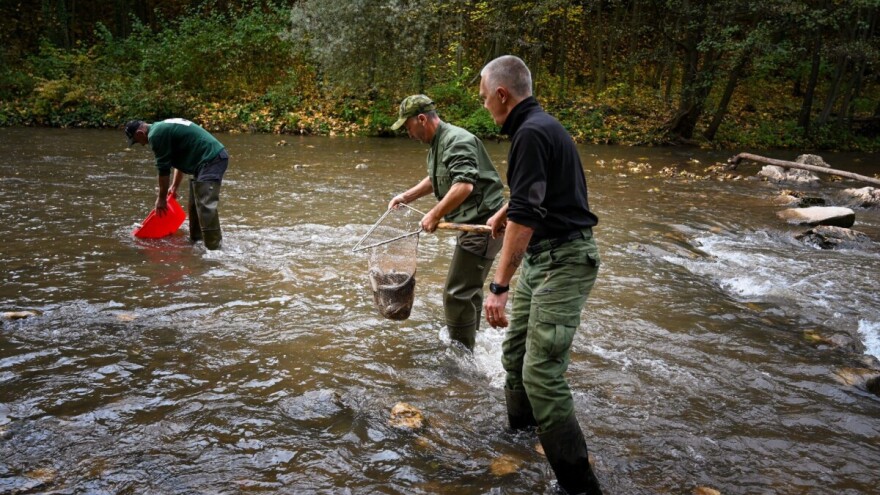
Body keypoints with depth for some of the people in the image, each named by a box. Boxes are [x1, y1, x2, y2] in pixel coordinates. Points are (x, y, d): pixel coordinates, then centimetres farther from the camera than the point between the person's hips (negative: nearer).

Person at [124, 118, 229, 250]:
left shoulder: (156, 135, -10)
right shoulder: (162, 128, 22)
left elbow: (164, 169, -6)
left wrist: (161, 198, 5)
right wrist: (174, 187, 33)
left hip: (211, 160, -10)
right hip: (215, 157, 10)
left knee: (205, 206, -16)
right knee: (194, 205, 18)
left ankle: (214, 248, -19)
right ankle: (196, 240, 28)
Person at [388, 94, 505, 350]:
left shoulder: (457, 141, -18)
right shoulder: (438, 143, 16)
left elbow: (464, 185, -30)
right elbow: (436, 180, 32)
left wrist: (435, 215, -23)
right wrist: (406, 197, 24)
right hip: (474, 223, 11)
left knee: (457, 294, -8)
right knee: (470, 288, 23)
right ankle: (469, 344, 39)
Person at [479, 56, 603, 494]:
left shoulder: (532, 133, -19)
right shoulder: (537, 125, 14)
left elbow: (525, 216, -26)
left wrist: (498, 285, -26)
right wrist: (501, 215, 50)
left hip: (563, 261, -10)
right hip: (541, 256, 11)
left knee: (542, 372, -12)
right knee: (515, 348, 20)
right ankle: (520, 424, 41)